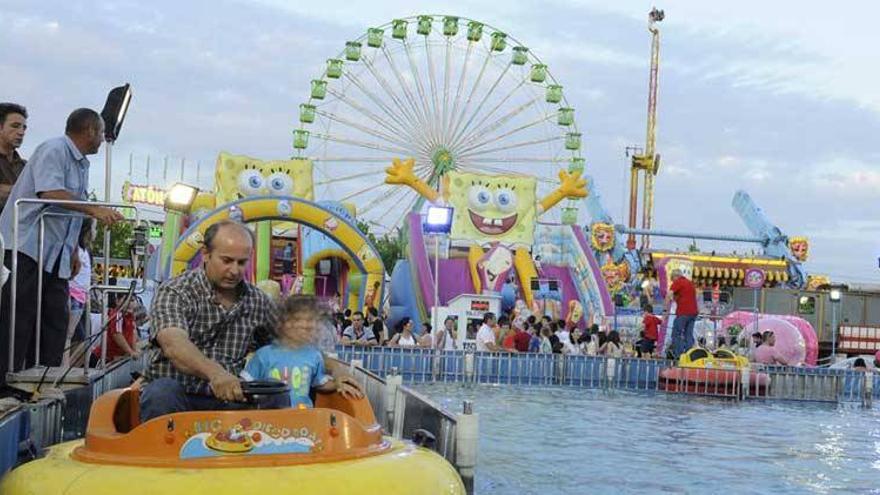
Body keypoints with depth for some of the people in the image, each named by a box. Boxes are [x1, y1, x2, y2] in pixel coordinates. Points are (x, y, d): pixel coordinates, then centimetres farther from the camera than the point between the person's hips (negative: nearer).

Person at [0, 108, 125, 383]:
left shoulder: (81, 164, 18)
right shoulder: (53, 151, -10)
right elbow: (51, 193, -26)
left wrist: (73, 251, 20)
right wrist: (95, 210, -29)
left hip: (55, 255, 9)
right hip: (26, 247, -9)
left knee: (54, 320, 5)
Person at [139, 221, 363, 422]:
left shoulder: (257, 301, 8)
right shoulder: (175, 292, -8)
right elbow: (174, 345, -27)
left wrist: (335, 368, -3)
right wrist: (214, 372, -46)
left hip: (227, 398, 3)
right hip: (177, 396, -3)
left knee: (280, 399, -23)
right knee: (163, 392, -35)